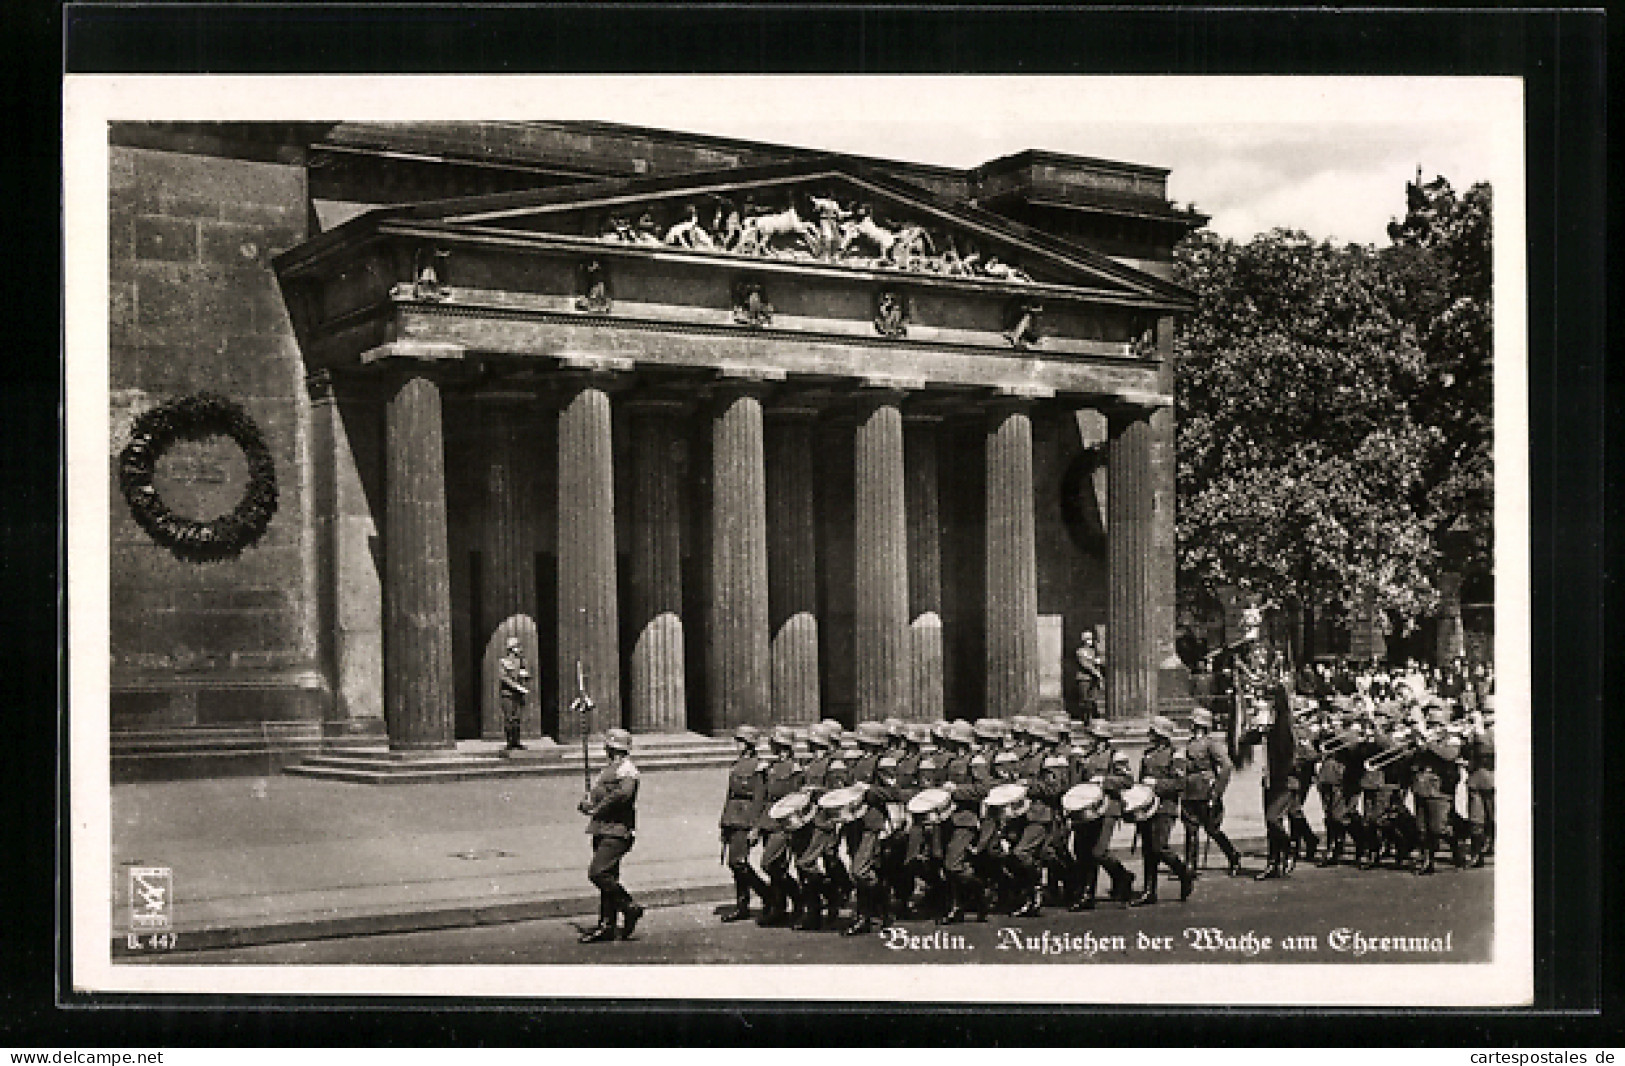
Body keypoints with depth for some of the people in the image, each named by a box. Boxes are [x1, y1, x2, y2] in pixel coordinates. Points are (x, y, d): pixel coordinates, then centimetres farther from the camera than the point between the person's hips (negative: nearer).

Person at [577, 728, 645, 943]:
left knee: (598, 873, -17)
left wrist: (598, 808, -21)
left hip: (616, 832, -10)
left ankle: (630, 907, -5)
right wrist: (586, 802, 2)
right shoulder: (608, 769, 21)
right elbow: (594, 792, 25)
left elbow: (624, 793, -28)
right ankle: (607, 925, 13)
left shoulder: (626, 769, -10)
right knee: (607, 876, 10)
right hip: (602, 831, 10)